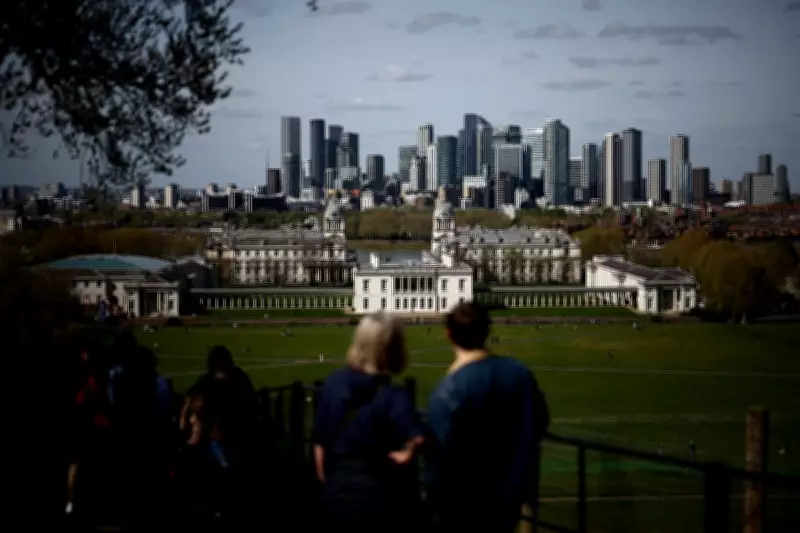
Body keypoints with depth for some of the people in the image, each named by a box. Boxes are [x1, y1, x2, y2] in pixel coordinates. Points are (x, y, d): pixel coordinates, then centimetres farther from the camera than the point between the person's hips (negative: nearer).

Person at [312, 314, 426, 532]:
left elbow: (320, 446, 3)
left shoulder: (333, 384, -3)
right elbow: (416, 439, -35)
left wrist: (329, 489, 15)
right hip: (385, 502, -4)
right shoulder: (392, 397, -18)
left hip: (339, 498, 4)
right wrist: (404, 454, -13)